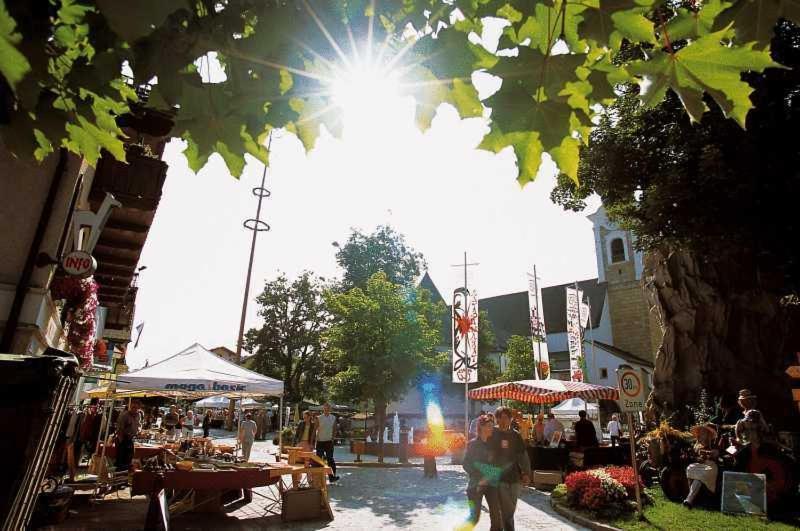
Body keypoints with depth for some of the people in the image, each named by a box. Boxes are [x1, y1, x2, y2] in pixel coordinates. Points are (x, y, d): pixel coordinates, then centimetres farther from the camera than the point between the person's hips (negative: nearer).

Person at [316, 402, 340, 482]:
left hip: (329, 442, 1)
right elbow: (314, 430, -2)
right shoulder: (319, 418, -3)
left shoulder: (333, 418, 4)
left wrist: (333, 438, 1)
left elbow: (334, 430, 11)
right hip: (320, 441, -1)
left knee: (330, 459, -3)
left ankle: (332, 476, -1)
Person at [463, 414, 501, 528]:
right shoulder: (472, 444, -6)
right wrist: (479, 478, -14)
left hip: (491, 484, 4)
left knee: (496, 515, -2)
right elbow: (466, 465, -7)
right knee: (474, 517, -3)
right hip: (476, 484, -4)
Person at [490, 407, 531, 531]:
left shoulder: (515, 435, 4)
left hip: (514, 478, 4)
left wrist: (526, 473, -3)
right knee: (506, 510, -6)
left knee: (511, 509, 15)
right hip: (499, 478, -4)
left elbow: (523, 455, 5)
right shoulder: (492, 434, -6)